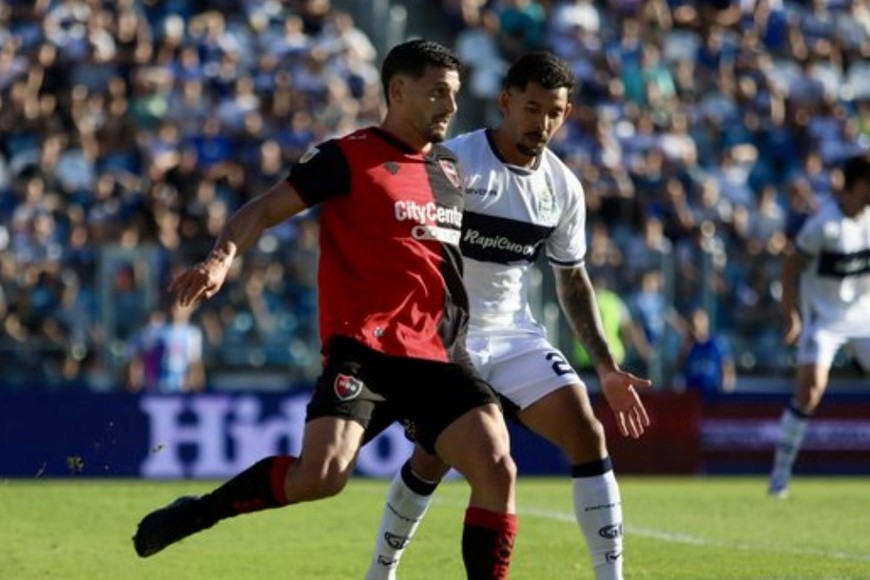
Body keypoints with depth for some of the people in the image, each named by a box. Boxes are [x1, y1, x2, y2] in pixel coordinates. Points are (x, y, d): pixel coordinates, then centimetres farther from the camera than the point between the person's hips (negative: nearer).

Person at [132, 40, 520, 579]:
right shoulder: (352, 156, -3)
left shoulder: (451, 170, 18)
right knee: (320, 475, -21)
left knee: (497, 470, -12)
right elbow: (266, 209, -7)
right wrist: (221, 258, -24)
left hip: (440, 354, 6)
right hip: (364, 350, -6)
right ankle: (195, 513, 2)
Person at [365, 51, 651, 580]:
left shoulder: (564, 187, 2)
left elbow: (573, 280, 13)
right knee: (435, 456, -8)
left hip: (514, 333, 5)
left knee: (587, 434, -9)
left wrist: (607, 367, 9)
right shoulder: (453, 162, -15)